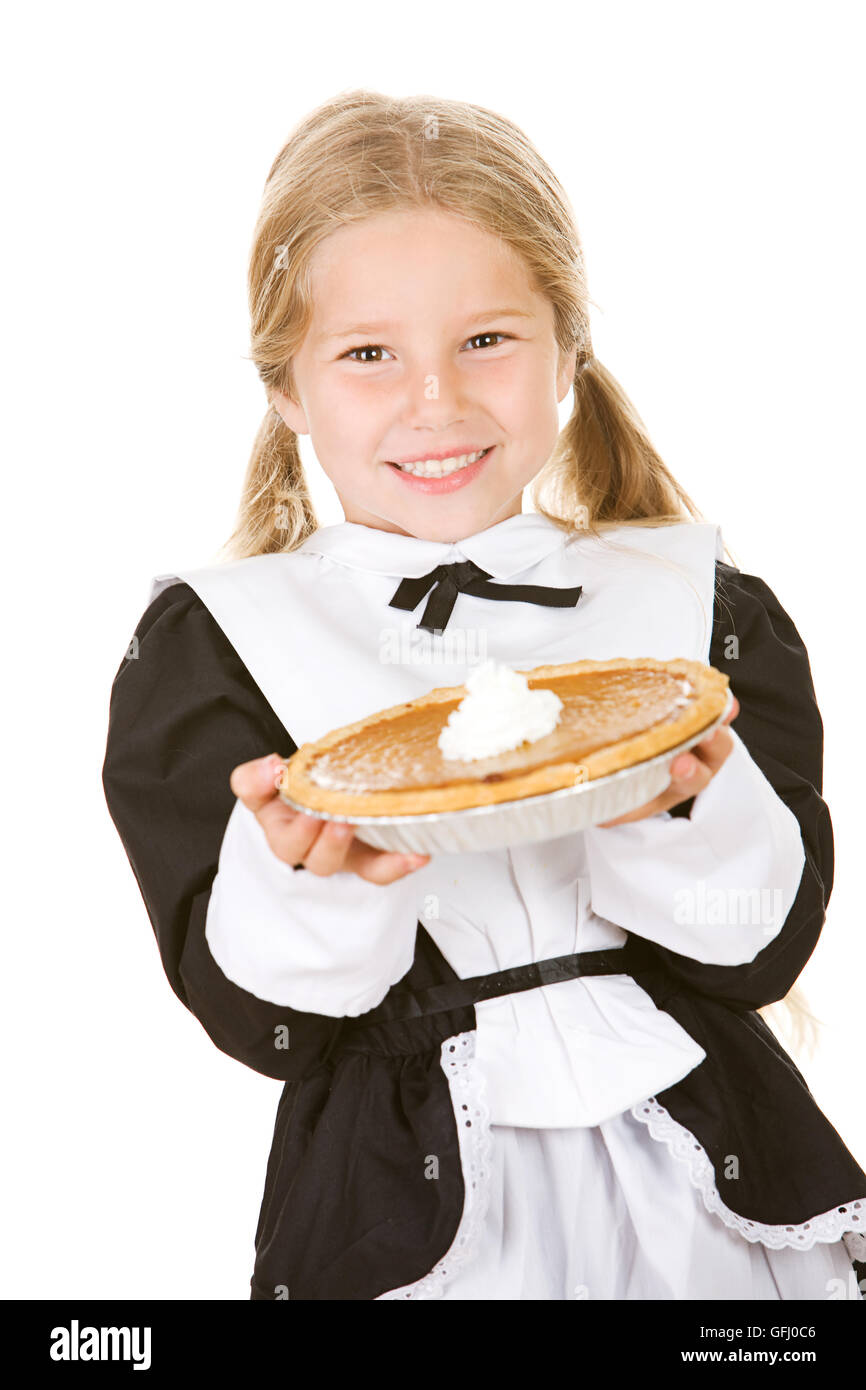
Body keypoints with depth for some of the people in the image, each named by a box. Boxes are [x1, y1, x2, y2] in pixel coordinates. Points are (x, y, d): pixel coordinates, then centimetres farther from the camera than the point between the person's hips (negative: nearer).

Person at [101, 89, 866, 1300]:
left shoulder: (705, 606, -1)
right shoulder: (209, 645, -5)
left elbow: (764, 955, -5)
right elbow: (253, 1019, -8)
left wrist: (684, 815, -23)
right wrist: (308, 879, -26)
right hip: (408, 1212, -1)